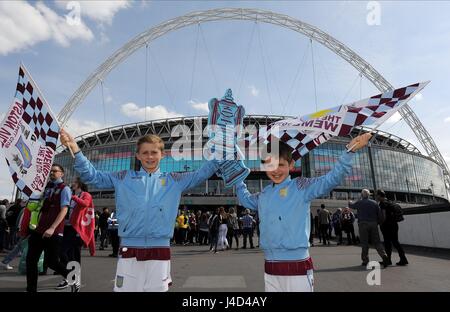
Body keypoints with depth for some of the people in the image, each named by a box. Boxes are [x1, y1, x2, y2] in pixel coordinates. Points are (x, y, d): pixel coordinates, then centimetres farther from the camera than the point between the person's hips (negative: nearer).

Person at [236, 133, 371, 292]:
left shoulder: (301, 187, -4)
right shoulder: (263, 196, 11)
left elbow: (332, 178, -14)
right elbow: (245, 199, 32)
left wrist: (350, 150, -25)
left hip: (297, 267, -5)